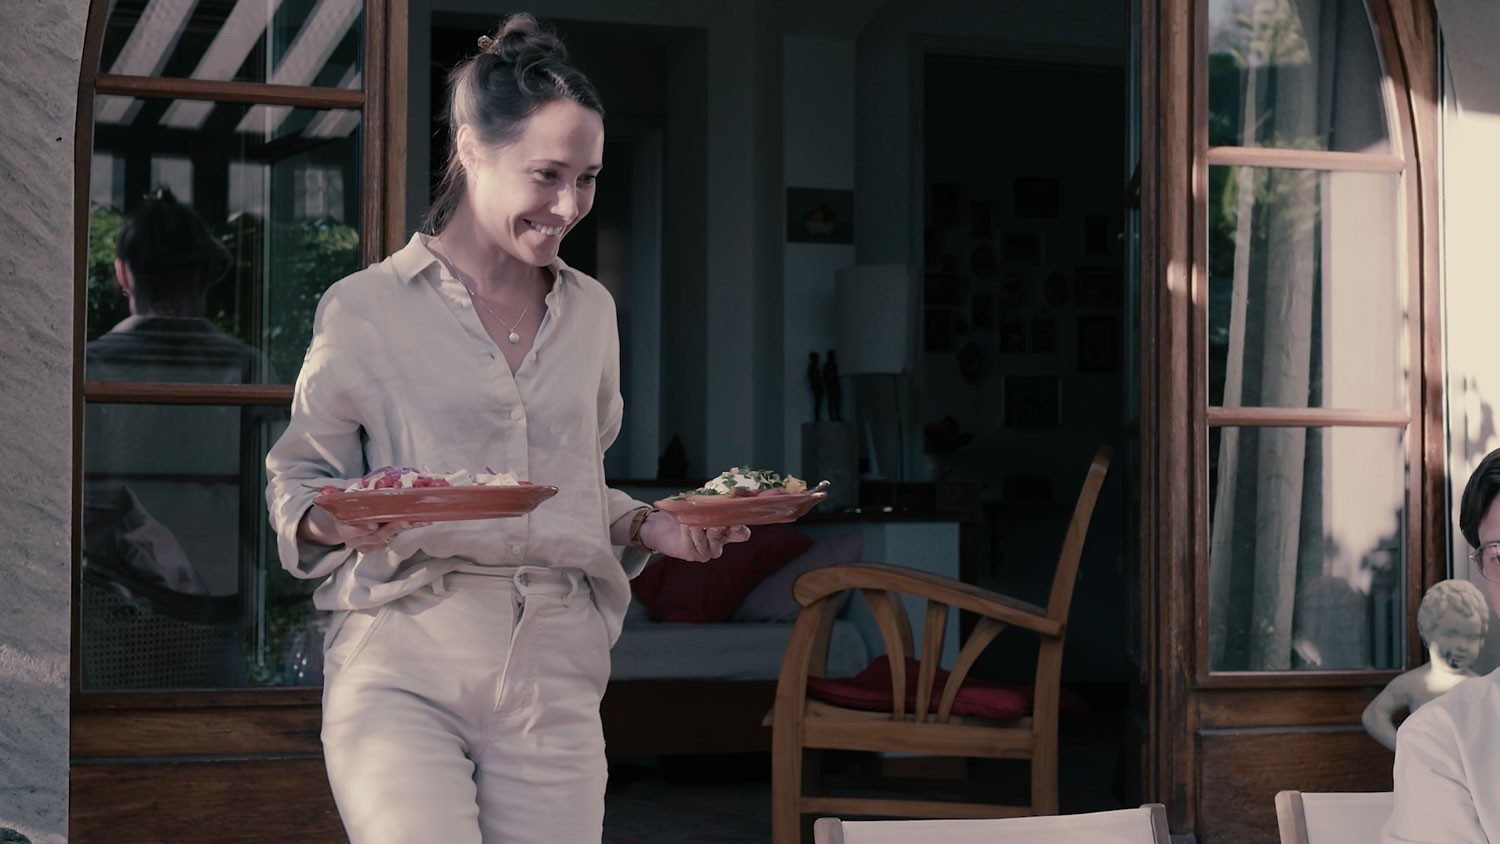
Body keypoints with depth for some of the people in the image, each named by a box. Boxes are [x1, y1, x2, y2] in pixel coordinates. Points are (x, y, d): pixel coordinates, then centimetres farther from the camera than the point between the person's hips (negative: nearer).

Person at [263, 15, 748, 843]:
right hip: (403, 671, -4)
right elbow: (298, 480, 5)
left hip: (555, 681, 4)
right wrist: (337, 522, -17)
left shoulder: (590, 311, 14)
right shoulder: (365, 308, 0)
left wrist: (650, 526, 4)